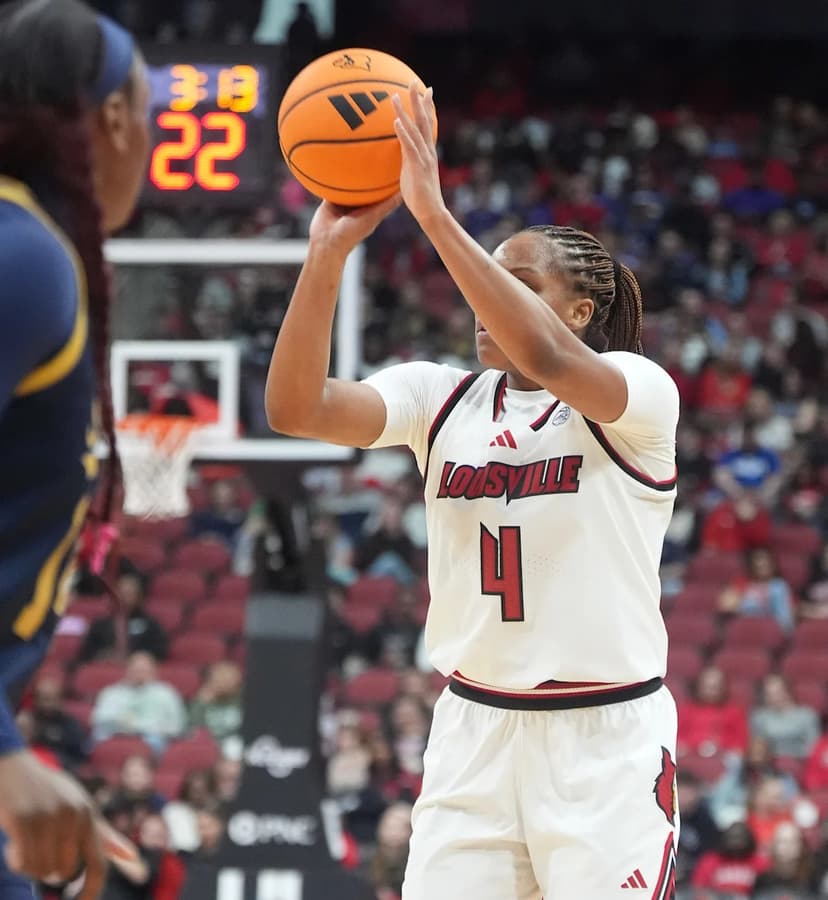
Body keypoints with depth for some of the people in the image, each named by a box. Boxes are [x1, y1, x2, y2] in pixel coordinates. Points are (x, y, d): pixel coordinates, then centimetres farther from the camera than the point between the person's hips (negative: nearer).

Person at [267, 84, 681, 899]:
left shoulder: (638, 390, -7)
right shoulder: (442, 399, 6)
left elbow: (546, 357, -29)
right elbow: (295, 407, -9)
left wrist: (435, 215, -32)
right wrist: (327, 254, -20)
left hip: (606, 738, -4)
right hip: (475, 733, 4)